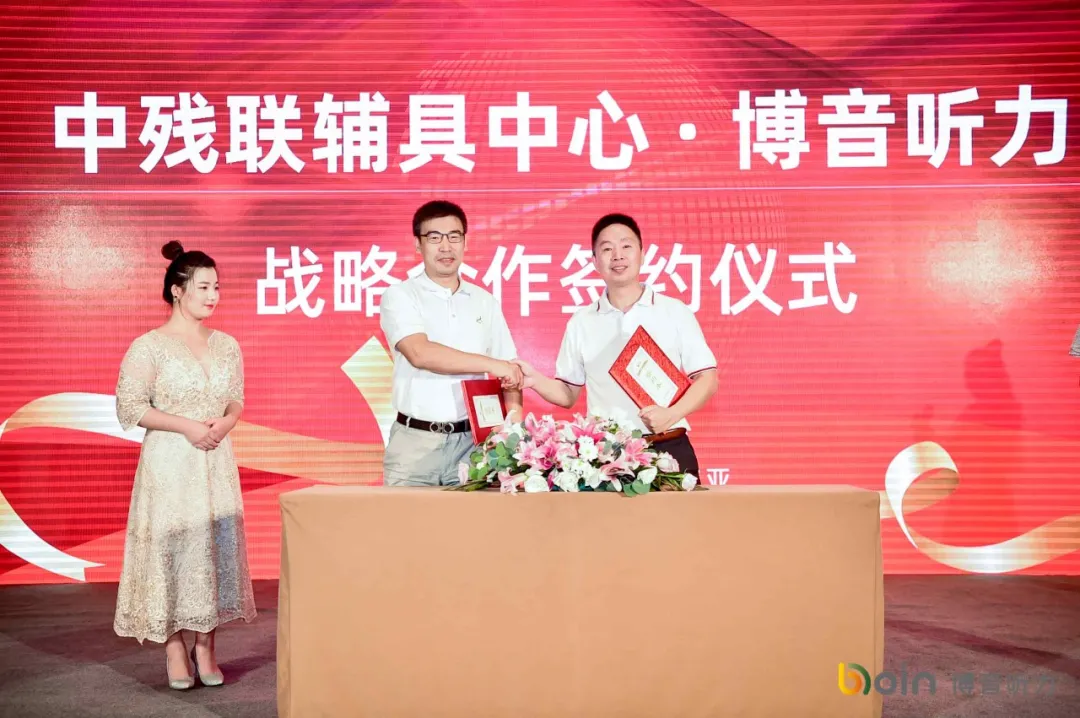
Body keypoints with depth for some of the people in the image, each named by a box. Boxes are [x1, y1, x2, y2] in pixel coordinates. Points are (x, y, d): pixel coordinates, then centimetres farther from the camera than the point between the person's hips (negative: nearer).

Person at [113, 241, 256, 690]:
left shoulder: (226, 345, 8)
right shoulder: (149, 346, -6)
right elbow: (130, 408, -9)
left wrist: (224, 423, -8)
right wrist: (187, 427, -16)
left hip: (216, 462, 5)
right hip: (169, 462, -4)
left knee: (218, 548, 4)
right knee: (171, 547, -1)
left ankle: (206, 648, 14)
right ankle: (175, 651, 9)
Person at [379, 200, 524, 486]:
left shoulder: (485, 302, 13)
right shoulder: (400, 296, 0)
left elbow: (508, 372, 14)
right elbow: (420, 353, -16)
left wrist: (515, 409, -7)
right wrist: (491, 364, -15)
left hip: (472, 441, 3)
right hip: (416, 442, -3)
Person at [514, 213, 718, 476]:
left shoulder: (675, 312, 4)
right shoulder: (581, 322, 9)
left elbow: (707, 379, 2)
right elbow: (569, 393, 14)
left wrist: (671, 415, -14)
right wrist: (536, 381, -6)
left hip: (669, 450, -1)